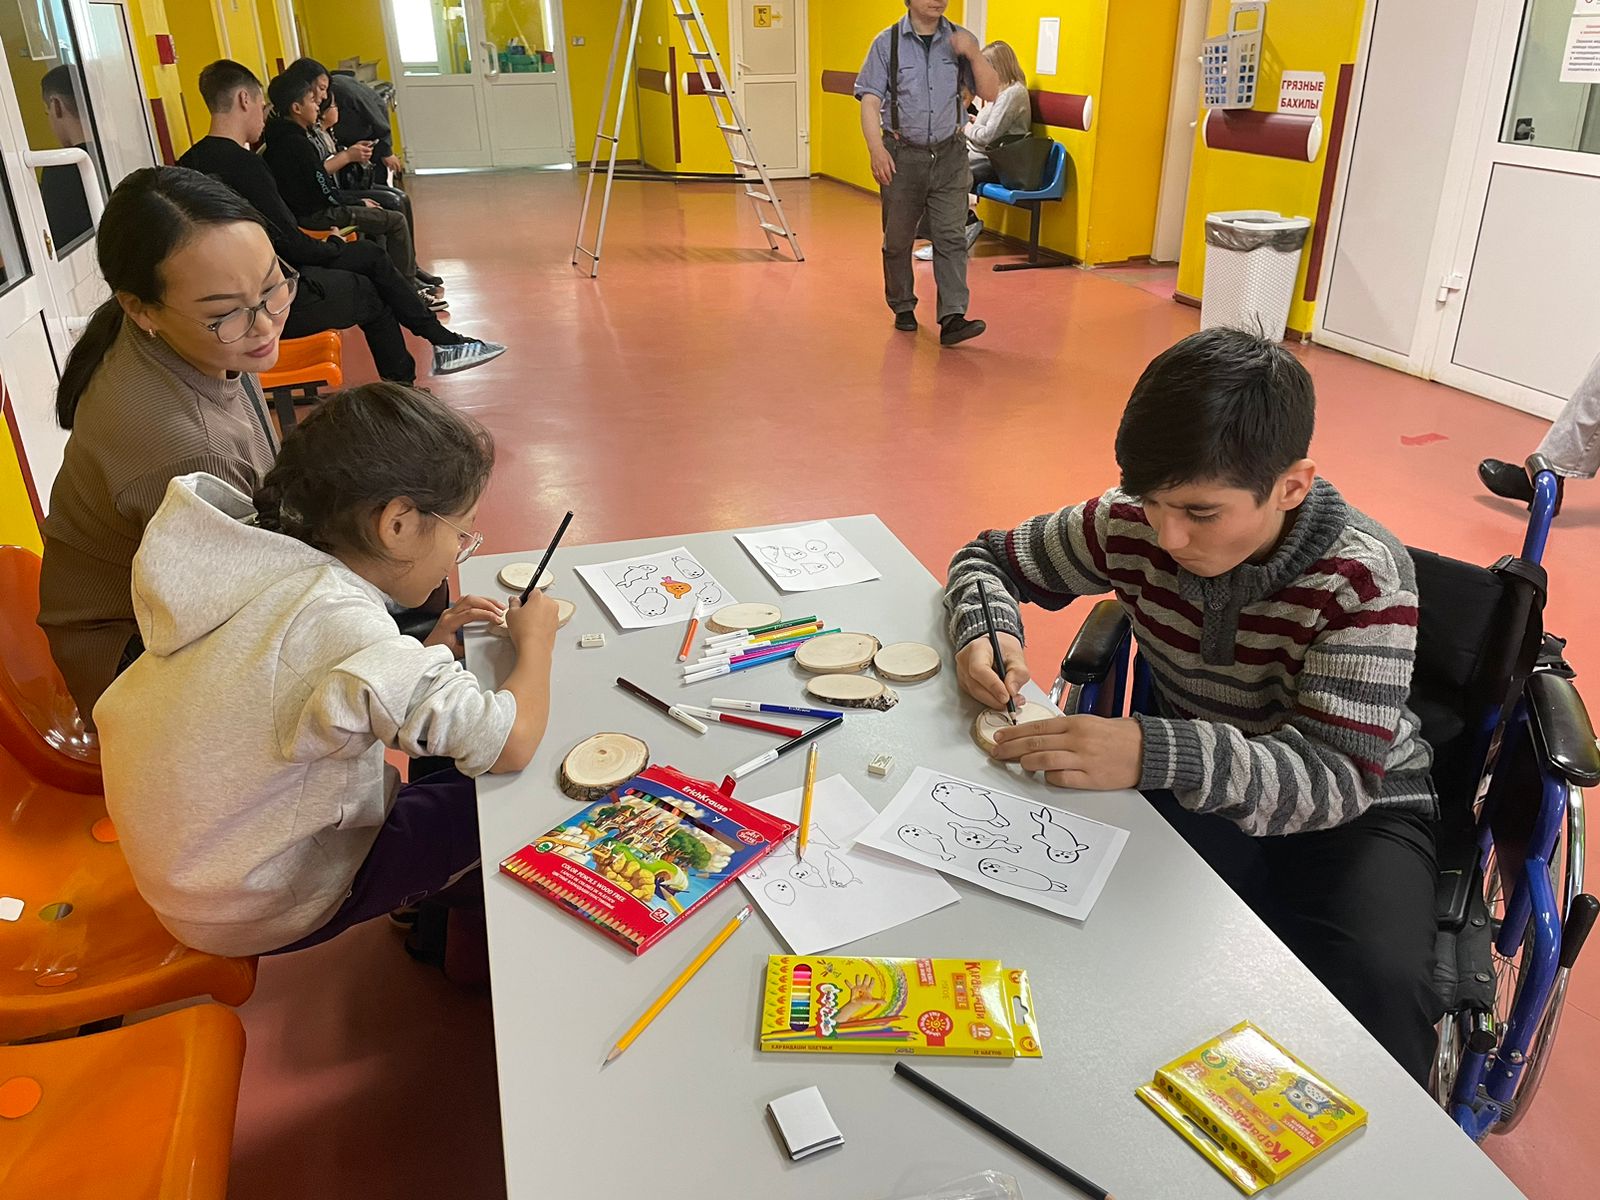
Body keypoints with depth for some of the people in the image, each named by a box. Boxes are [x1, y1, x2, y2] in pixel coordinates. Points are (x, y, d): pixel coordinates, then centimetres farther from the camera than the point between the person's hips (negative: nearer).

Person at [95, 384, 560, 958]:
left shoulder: (256, 564, -9)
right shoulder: (335, 619, -36)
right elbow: (511, 742, -37)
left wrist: (430, 646, -3)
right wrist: (534, 639, -18)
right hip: (253, 911, -8)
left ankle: (430, 902, 38)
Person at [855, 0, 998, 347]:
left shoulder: (959, 40, 5)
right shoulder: (888, 42, -1)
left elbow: (990, 93, 2)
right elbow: (870, 100, -6)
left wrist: (974, 55, -14)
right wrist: (877, 149, -19)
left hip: (949, 156, 1)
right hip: (902, 155, -1)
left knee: (951, 237, -7)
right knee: (898, 239, 10)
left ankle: (952, 318, -11)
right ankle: (903, 308, 27)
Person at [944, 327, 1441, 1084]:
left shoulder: (1364, 581, -24)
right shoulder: (1129, 527, -14)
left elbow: (1340, 777, -31)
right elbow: (987, 558, 1)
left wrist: (1153, 755, -46)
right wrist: (987, 633, -23)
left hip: (1355, 806, -2)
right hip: (1190, 788, 2)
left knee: (1381, 986, -33)